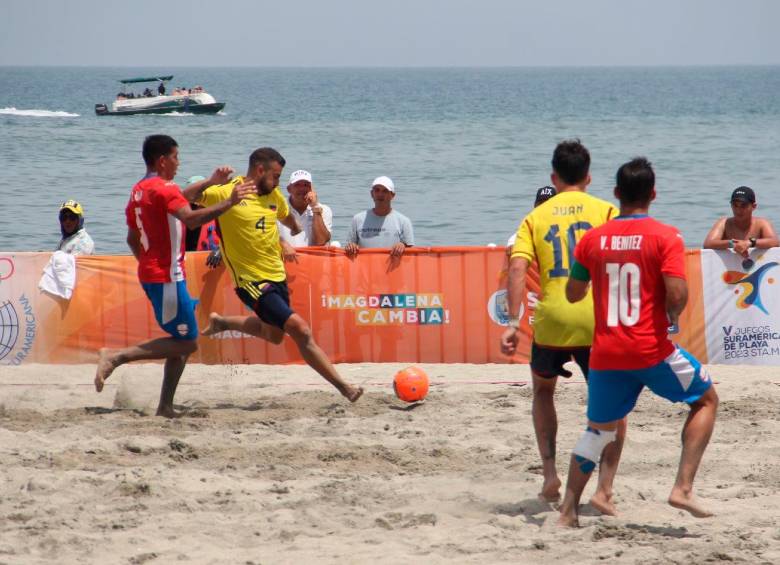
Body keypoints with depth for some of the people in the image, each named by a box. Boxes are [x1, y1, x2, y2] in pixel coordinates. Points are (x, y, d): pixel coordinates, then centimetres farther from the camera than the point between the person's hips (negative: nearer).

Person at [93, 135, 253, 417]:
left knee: (183, 341, 12)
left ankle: (165, 406, 8)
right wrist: (229, 201, -28)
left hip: (149, 273, 10)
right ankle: (116, 357, -13)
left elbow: (132, 239, 24)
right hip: (167, 275, -10)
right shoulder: (165, 189, -14)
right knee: (186, 343, -7)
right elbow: (190, 219, -31)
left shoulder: (138, 191, 16)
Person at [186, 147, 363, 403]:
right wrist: (212, 181, -31)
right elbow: (185, 197, -19)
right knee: (300, 330, -15)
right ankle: (343, 386, -11)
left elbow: (288, 218, 26)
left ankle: (221, 322, 45)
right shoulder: (226, 193, -14)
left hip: (277, 276, 9)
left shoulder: (274, 195, 6)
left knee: (274, 335, 26)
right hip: (252, 281, -8)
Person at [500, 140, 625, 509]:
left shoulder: (536, 217, 12)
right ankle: (604, 489, -1)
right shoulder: (605, 211, 9)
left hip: (551, 321, 2)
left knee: (543, 391, 29)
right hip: (596, 320, -2)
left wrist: (513, 322, -6)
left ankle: (550, 474, 17)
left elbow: (517, 266, -2)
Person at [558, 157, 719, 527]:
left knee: (598, 428, 21)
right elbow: (677, 293, -17)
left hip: (605, 354, 4)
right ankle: (683, 488, 2)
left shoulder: (593, 239, 5)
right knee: (706, 400, 17)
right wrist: (673, 316, 4)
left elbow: (573, 293, 14)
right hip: (651, 349, -4)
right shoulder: (665, 237, -7)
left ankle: (567, 511, 14)